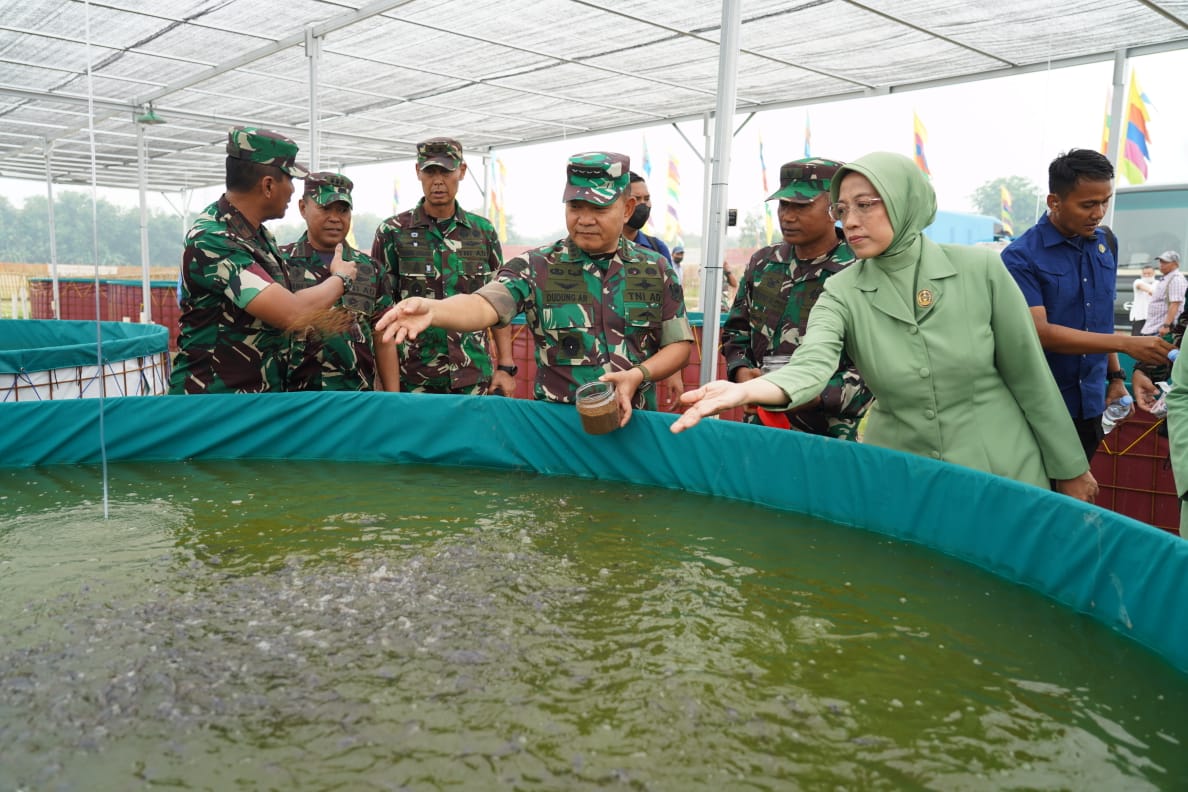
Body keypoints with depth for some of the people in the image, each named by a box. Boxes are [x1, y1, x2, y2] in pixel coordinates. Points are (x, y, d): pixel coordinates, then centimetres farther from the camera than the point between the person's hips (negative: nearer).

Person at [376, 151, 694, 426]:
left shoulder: (656, 269, 2)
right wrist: (432, 309, -43)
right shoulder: (535, 268, -5)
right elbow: (485, 306, -22)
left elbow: (680, 345, 5)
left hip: (633, 422, 2)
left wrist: (638, 375, -14)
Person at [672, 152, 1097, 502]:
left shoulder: (980, 269, -10)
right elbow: (811, 365, -28)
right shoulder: (842, 292, -8)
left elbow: (1029, 376, -2)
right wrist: (746, 390, -49)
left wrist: (1069, 467, 5)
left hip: (1002, 474, -1)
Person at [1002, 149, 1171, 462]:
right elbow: (1040, 331, -22)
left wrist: (1115, 375, 11)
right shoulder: (1021, 257, -15)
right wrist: (1125, 344, -24)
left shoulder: (1107, 244, 5)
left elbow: (1102, 320, 15)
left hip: (1090, 404, 5)